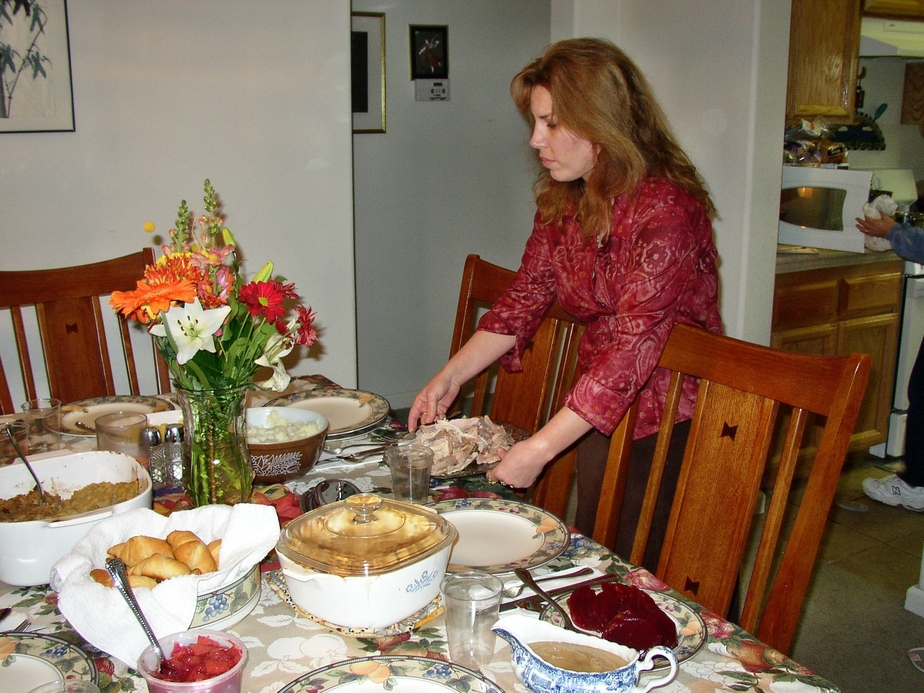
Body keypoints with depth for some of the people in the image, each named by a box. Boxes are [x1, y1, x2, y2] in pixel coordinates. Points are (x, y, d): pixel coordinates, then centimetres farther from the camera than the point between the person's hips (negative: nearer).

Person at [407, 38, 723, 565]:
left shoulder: (665, 210, -25)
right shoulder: (562, 201, 0)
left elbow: (632, 349, -29)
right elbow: (524, 299, 4)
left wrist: (538, 450, -29)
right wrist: (450, 377, -6)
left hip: (669, 422, -7)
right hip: (599, 412, 7)